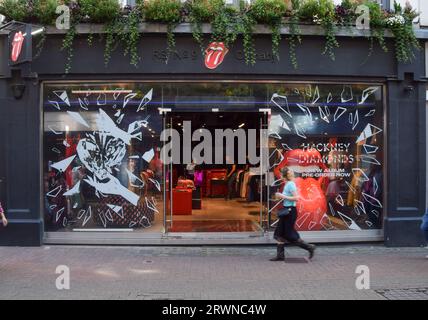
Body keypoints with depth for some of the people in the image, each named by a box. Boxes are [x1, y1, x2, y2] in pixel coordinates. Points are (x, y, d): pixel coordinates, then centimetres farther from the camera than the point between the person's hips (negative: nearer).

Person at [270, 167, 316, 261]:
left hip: (290, 211, -10)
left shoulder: (290, 184, -16)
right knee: (279, 233, 9)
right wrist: (281, 195, 10)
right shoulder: (287, 184, 11)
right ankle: (280, 255, 12)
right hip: (286, 210, 10)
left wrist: (283, 196, -19)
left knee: (290, 234, -2)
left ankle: (309, 247, 9)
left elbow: (296, 198, -23)